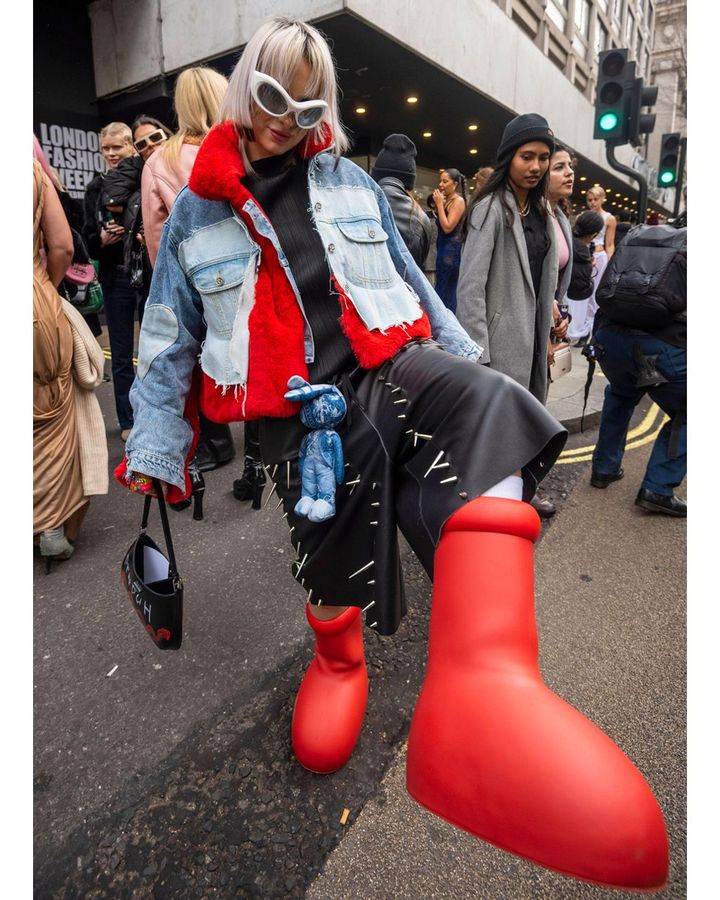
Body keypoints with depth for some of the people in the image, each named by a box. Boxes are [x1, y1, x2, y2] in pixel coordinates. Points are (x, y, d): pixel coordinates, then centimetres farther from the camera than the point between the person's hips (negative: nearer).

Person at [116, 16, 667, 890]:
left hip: (388, 368, 1)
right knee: (335, 516, -13)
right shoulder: (197, 210, 14)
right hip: (294, 410, 0)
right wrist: (152, 449, 11)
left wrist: (462, 360, 19)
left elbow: (407, 280, 22)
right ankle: (340, 657, 26)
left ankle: (482, 674, -52)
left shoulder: (350, 183, 19)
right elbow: (169, 340, 15)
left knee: (485, 401, -30)